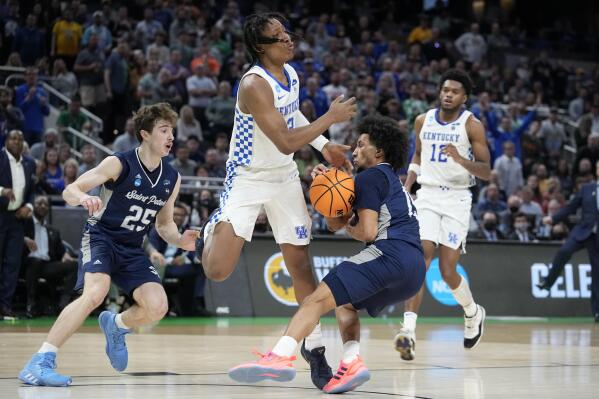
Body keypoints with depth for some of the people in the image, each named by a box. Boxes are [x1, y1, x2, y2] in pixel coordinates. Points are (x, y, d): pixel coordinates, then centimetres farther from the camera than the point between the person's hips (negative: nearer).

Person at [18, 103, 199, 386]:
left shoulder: (172, 179, 2)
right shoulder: (119, 164, -14)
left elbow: (164, 223, 16)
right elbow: (69, 191, -16)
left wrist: (179, 241, -6)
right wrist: (83, 198, -40)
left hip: (131, 249, 5)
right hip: (100, 237, -5)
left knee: (157, 307, -13)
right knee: (96, 291, -33)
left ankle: (115, 326, 23)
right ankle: (40, 363, -32)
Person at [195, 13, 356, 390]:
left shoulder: (292, 74, -1)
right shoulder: (254, 85, -26)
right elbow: (285, 143, -29)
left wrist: (324, 145, 11)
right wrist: (331, 118, -23)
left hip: (285, 178, 6)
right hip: (248, 179, -6)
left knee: (301, 265, 5)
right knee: (218, 270, -13)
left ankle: (315, 348, 15)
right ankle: (213, 229, 23)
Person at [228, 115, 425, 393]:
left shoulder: (370, 177, 4)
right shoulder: (391, 182, 33)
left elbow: (368, 232, -9)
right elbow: (334, 223, 32)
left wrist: (351, 228, 12)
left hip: (390, 255, -9)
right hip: (415, 269, 9)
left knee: (318, 299, -13)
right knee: (344, 303, 25)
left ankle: (279, 357, -31)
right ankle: (351, 363, 0)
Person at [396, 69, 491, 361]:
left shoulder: (472, 126, -5)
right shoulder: (423, 121, 7)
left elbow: (486, 172, -8)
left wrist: (461, 159, -27)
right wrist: (407, 187, 12)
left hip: (456, 199, -3)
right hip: (426, 196, 3)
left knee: (448, 272, -4)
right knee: (420, 258, -18)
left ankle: (473, 314, 28)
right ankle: (409, 331, -25)